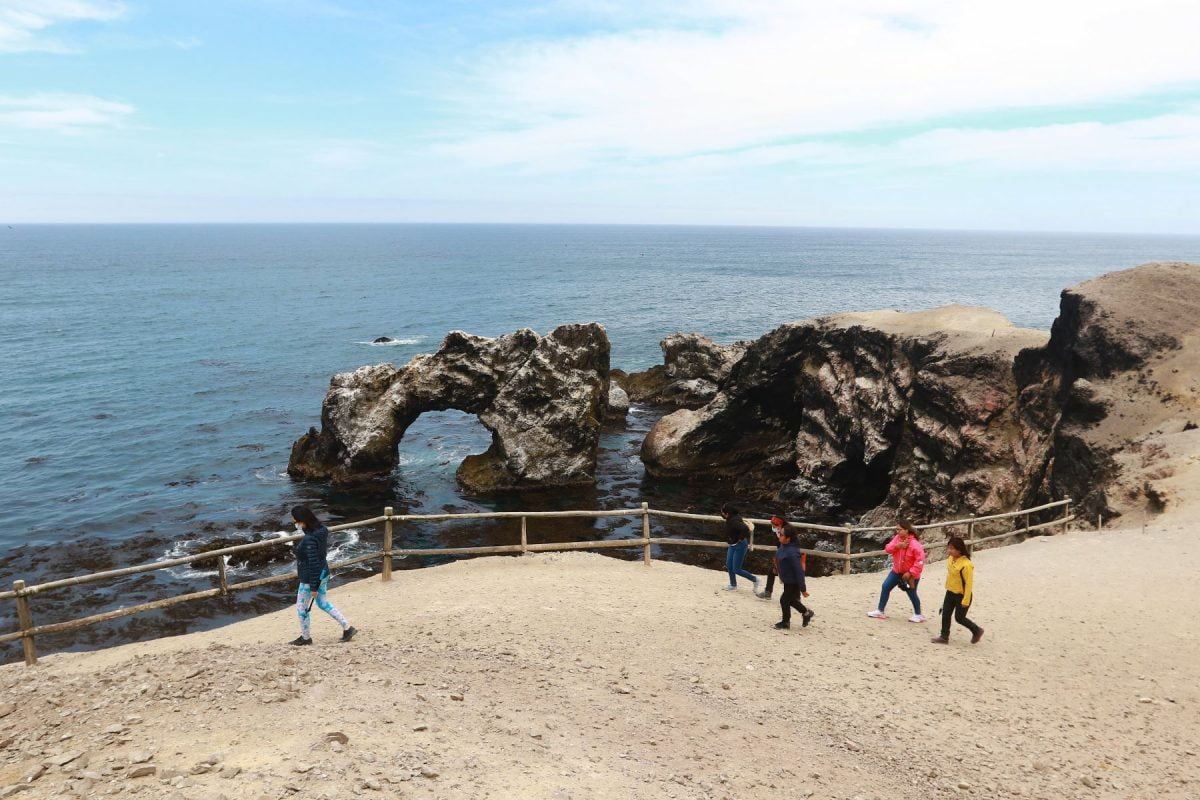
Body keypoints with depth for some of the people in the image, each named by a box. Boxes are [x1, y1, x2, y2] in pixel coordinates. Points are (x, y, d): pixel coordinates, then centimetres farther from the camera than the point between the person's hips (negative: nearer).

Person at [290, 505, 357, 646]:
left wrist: (313, 587, -19)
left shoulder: (310, 540, -29)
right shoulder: (321, 531, -3)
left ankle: (305, 637, 32)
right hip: (323, 574, 9)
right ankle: (347, 627, 24)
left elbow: (314, 564, -26)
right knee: (323, 603, 24)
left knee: (302, 608, 13)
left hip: (311, 579, -9)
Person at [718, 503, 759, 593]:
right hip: (732, 545, 9)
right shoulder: (730, 520, -1)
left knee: (736, 569, -3)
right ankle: (733, 584, 32)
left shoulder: (734, 521, -30)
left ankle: (755, 580, 14)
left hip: (740, 546, -9)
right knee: (729, 565, 13)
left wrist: (740, 539, -27)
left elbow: (745, 529, -43)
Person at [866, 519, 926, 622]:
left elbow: (920, 560, -28)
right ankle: (880, 611, 12)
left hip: (910, 573, -7)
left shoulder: (914, 544, -28)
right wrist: (897, 546, -29)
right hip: (897, 571, 7)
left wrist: (910, 573, -27)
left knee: (911, 594, 7)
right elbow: (888, 548, -9)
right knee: (885, 587, 3)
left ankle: (918, 615, 30)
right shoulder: (897, 538, -6)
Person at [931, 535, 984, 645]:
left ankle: (977, 631, 29)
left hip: (962, 595, -8)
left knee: (959, 617, 6)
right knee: (945, 614, 7)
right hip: (950, 592, 8)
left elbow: (969, 583, -24)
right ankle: (944, 637, 17)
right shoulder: (951, 559, -2)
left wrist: (966, 600, -23)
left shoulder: (966, 565, -28)